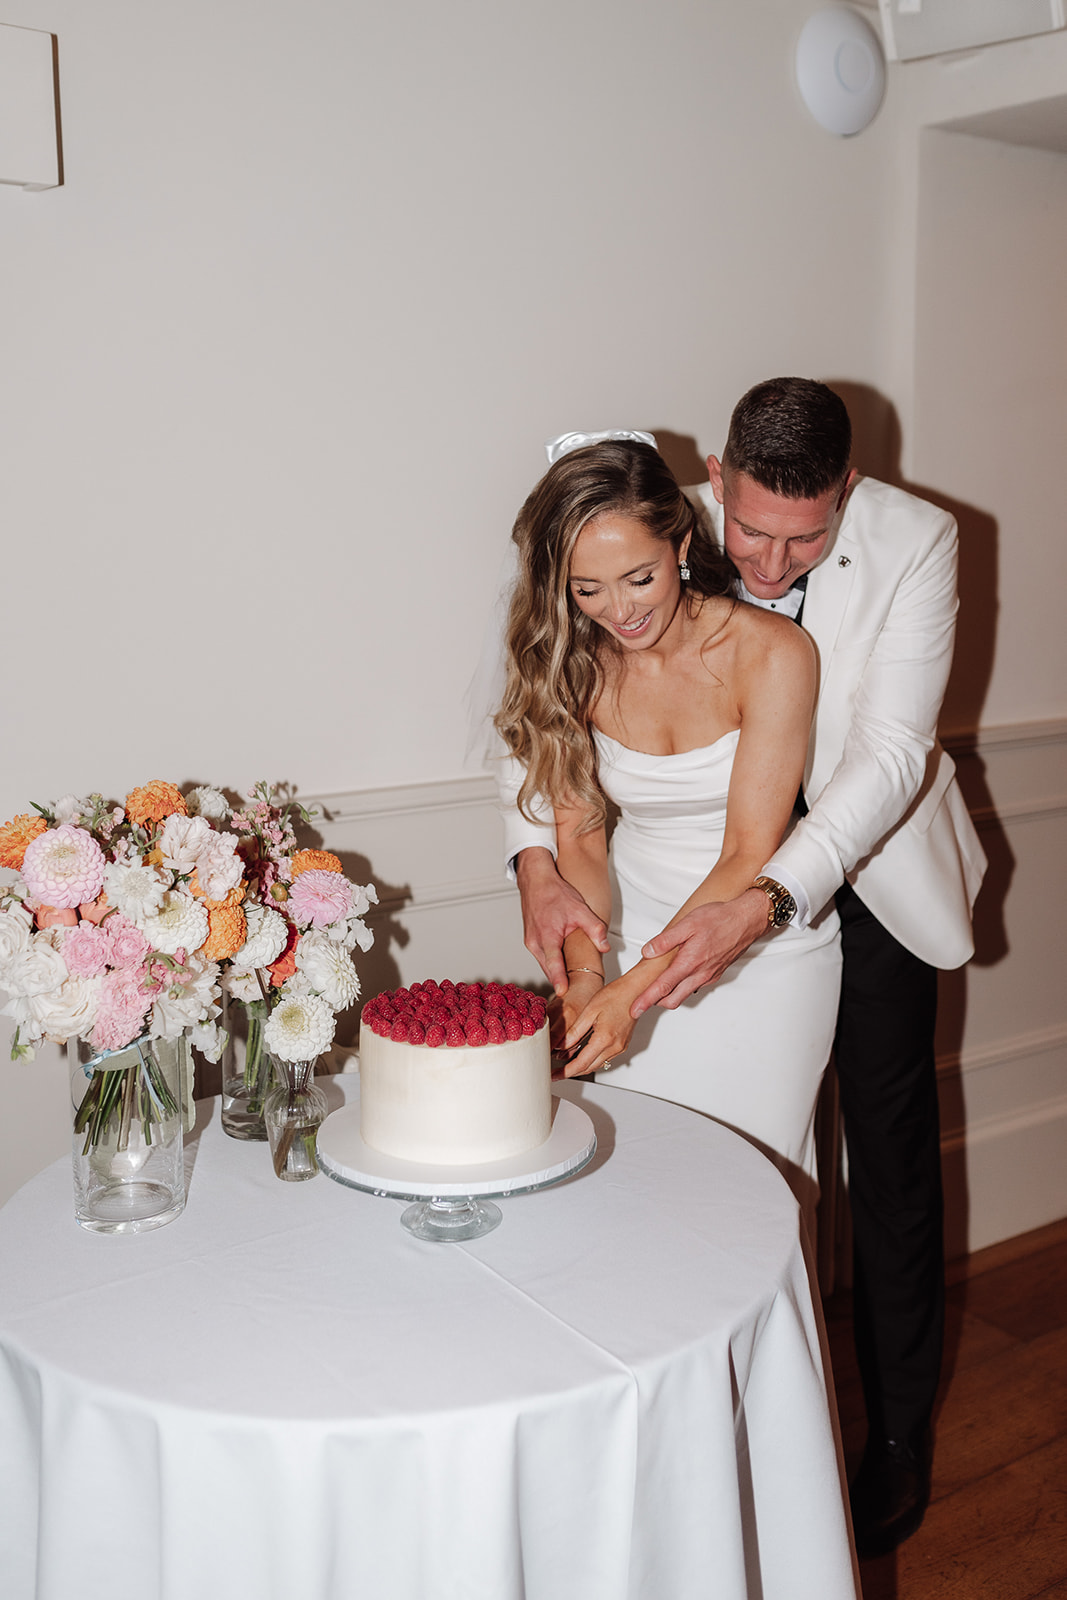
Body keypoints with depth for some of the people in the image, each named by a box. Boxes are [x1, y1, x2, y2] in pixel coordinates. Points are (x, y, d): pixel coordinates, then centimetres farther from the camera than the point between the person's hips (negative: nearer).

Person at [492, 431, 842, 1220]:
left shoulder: (773, 652, -20)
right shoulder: (573, 664, -8)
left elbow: (750, 858, -20)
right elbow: (579, 836, -3)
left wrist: (634, 986, -27)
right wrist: (586, 972, -20)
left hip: (763, 942, -2)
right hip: (638, 932, 3)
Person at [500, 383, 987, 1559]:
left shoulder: (914, 543, -22)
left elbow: (890, 751, -27)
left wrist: (763, 903, -41)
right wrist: (536, 862, -30)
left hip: (872, 858, -1)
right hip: (726, 862, 1)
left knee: (890, 1146, 6)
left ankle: (897, 1428, 25)